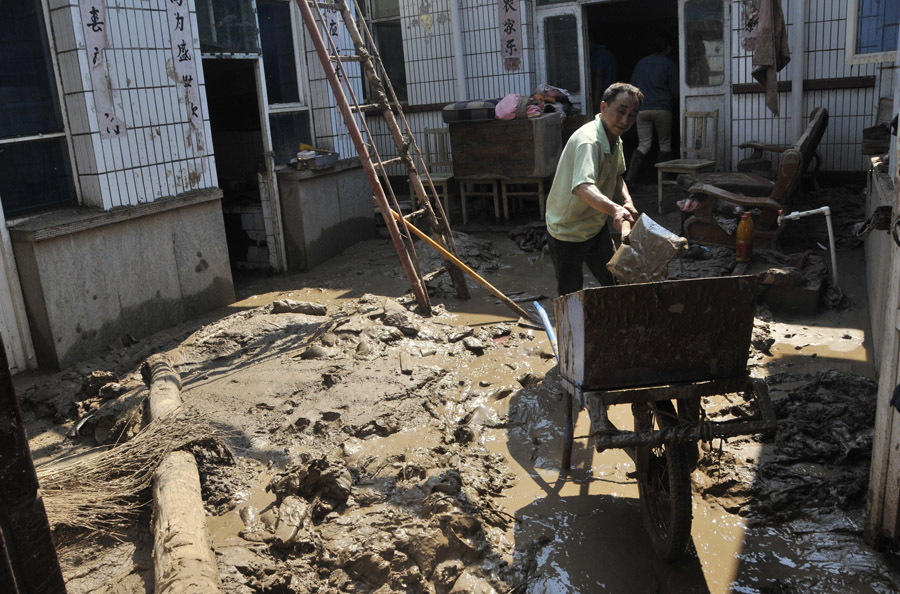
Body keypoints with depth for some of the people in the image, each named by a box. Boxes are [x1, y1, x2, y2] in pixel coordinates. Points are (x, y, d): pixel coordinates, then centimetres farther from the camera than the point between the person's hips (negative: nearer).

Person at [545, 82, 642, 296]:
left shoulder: (615, 139, 0)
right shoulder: (588, 141, -31)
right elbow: (584, 187, -48)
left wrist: (627, 202, -7)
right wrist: (615, 209, -66)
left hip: (596, 227, 9)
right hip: (566, 232, -8)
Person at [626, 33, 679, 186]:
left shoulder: (641, 63, 11)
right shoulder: (669, 64, -2)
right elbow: (675, 90, -2)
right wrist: (672, 101, 19)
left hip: (642, 109, 4)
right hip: (662, 109, -4)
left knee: (643, 145, 5)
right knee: (665, 144, 10)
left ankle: (630, 176, -11)